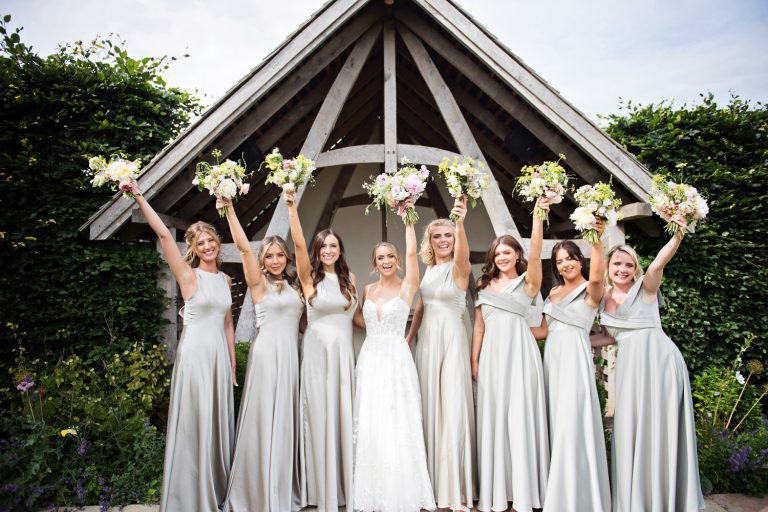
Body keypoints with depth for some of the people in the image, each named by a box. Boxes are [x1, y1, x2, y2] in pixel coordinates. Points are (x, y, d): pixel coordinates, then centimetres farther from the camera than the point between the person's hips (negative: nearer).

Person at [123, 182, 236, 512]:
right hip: (195, 353, -5)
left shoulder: (225, 279, 10)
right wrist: (138, 196, -23)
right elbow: (163, 234, -17)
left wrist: (233, 364, 14)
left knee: (218, 424, 13)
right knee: (193, 425, 3)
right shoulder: (189, 276, -6)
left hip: (220, 355, 5)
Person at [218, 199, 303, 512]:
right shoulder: (259, 283, -3)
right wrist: (229, 209, -21)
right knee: (265, 420, 0)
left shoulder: (294, 285, 16)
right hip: (267, 353, -6)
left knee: (285, 421, 12)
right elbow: (243, 246, -13)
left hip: (291, 354, 6)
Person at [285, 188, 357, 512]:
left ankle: (344, 485, 24)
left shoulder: (348, 278, 10)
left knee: (343, 415, 8)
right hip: (318, 351, -4)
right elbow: (298, 244, -17)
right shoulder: (310, 277, -2)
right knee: (320, 416, 2)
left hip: (344, 352, 4)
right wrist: (291, 207, -26)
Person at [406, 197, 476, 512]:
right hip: (427, 341, 6)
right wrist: (408, 338, 16)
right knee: (430, 408, 11)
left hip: (451, 340, -6)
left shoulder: (459, 268, -7)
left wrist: (460, 223, -48)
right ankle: (434, 482, 25)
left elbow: (462, 252, -31)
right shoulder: (428, 270, 11)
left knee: (453, 410, -5)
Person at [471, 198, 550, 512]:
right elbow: (479, 325, 12)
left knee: (519, 417, -3)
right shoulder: (485, 285, 13)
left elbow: (535, 254, -16)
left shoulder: (527, 282, 3)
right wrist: (474, 360, 5)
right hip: (491, 355, 4)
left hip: (519, 353, -4)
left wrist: (538, 216, -23)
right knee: (493, 418, 6)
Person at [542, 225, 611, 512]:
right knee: (556, 424, 10)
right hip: (552, 358, 7)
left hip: (575, 358, -7)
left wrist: (597, 241, -37)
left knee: (573, 424, -8)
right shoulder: (554, 292, 16)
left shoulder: (589, 291, -5)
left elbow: (597, 277, -30)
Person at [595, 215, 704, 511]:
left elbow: (657, 264, -23)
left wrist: (677, 236, -38)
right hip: (629, 366, 5)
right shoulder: (603, 300, 12)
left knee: (661, 429, 2)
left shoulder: (645, 288, -2)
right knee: (630, 431, 9)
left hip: (658, 360, -5)